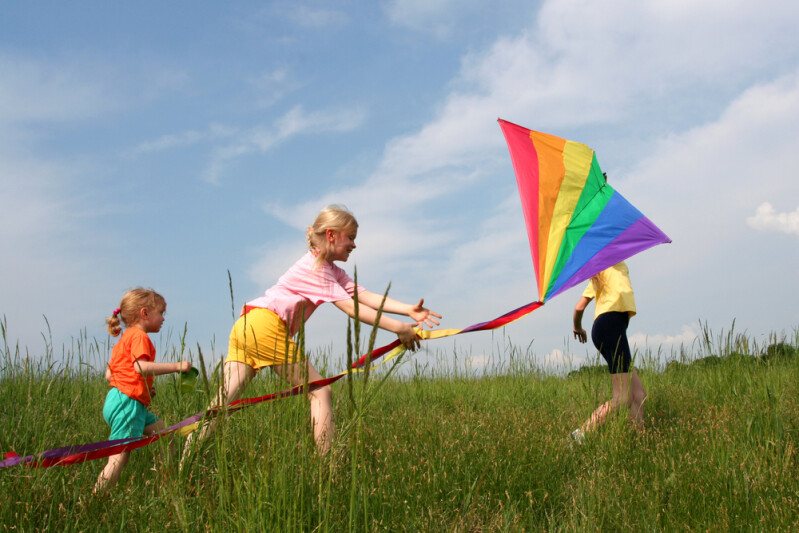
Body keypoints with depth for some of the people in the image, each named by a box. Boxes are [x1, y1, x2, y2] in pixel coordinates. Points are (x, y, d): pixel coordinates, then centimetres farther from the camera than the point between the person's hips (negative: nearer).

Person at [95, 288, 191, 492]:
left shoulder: (125, 338, 24)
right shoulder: (138, 336, -8)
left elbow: (109, 374, 22)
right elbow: (141, 366, -24)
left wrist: (144, 387, 19)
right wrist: (177, 366, -20)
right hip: (127, 401, -11)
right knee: (120, 456, -12)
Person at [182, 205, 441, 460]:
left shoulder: (332, 271, 23)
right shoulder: (314, 266, -6)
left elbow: (366, 296, 7)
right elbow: (351, 307, -15)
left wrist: (410, 310, -6)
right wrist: (398, 328, -19)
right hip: (265, 325, -10)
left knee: (224, 400, -1)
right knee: (320, 391, -5)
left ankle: (186, 461, -8)